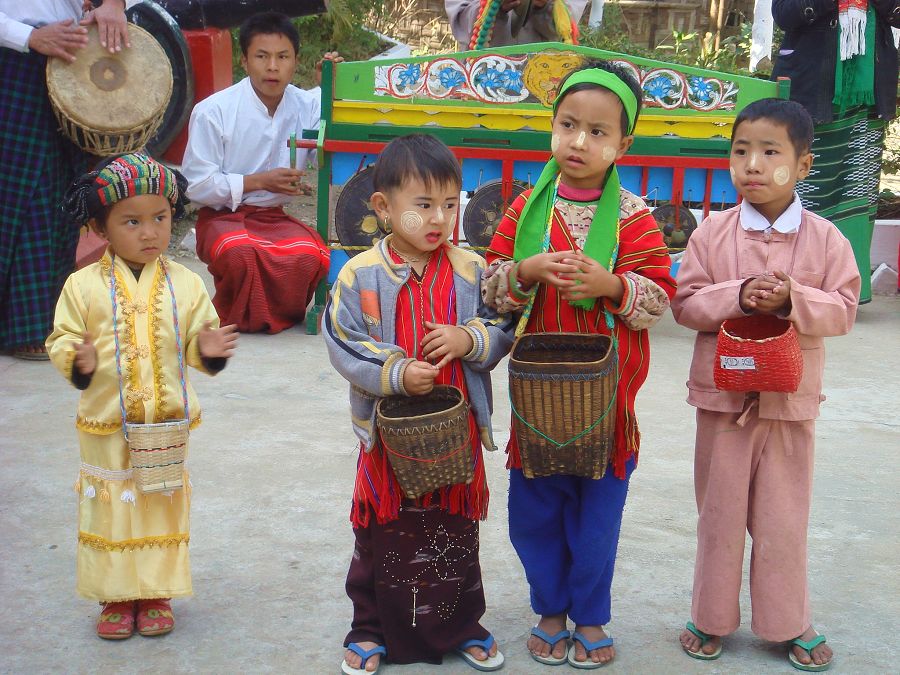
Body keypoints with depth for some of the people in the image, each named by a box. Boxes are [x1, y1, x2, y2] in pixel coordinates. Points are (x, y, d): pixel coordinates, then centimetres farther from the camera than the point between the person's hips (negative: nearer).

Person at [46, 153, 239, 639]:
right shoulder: (84, 286, -6)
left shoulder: (185, 284, -1)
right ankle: (116, 596, 25)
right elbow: (61, 340, -3)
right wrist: (78, 361, -23)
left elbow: (196, 343, 4)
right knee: (110, 504, 9)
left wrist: (208, 350, -18)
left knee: (164, 504, 11)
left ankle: (157, 592, 27)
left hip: (168, 423, 1)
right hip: (106, 424, -1)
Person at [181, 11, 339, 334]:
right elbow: (197, 185, -9)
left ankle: (279, 312, 4)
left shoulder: (306, 106, 0)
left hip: (274, 217, 3)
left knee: (313, 255, -30)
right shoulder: (213, 111, -11)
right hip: (222, 218, -3)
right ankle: (235, 317, -3)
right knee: (241, 252, -38)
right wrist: (259, 181, -16)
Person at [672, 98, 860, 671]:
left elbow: (843, 309, -5)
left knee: (784, 516, 10)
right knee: (720, 511, 11)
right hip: (723, 395, 0)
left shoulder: (825, 238, -3)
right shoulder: (712, 233, -3)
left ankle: (787, 621, 27)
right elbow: (685, 302, -5)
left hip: (791, 398, 0)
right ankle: (713, 617, 26)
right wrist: (738, 297, -20)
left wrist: (793, 300, -22)